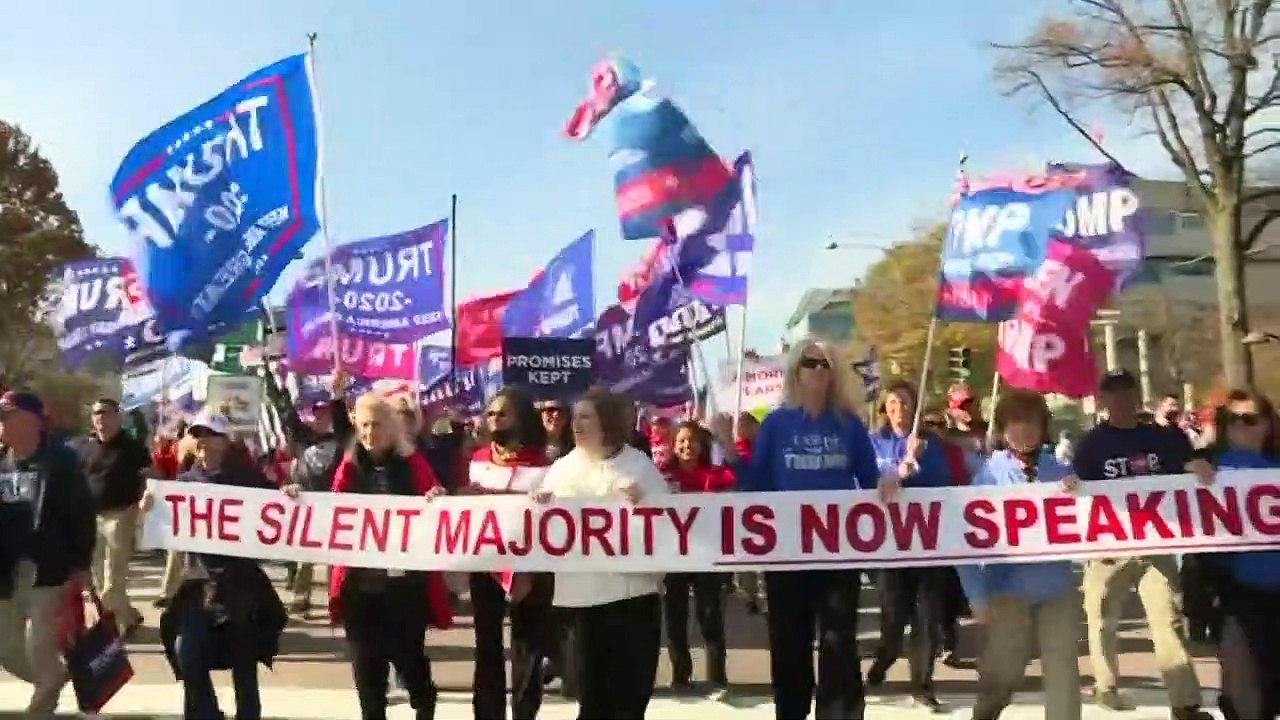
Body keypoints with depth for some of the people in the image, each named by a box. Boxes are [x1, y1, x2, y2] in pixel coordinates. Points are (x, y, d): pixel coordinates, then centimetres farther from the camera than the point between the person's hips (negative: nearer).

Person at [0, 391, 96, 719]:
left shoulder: (61, 461, -7)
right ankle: (54, 681, 40)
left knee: (39, 649, -3)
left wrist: (80, 566, -12)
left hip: (49, 571, -6)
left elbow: (83, 515, -8)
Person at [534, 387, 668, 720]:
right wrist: (540, 504, -10)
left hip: (630, 585, -3)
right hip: (582, 588, 3)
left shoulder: (638, 464, 1)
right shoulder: (562, 467, 10)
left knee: (630, 684, 6)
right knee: (590, 684, 11)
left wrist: (642, 502, -19)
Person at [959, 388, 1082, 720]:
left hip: (1058, 587, 2)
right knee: (1002, 672, 10)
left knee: (1062, 667, 5)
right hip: (1009, 589, -2)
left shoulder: (1059, 470, 4)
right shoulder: (990, 474, -5)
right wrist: (977, 595, -11)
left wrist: (1076, 497, -12)